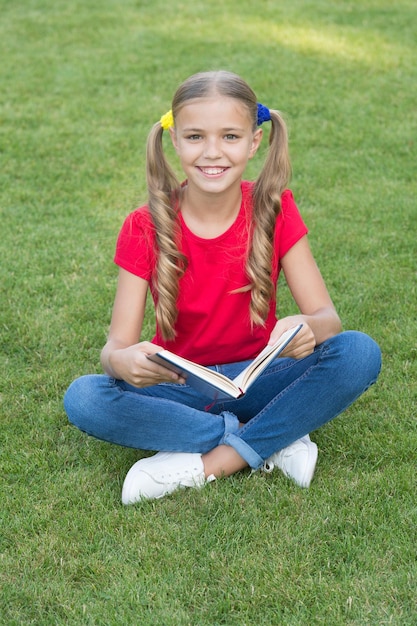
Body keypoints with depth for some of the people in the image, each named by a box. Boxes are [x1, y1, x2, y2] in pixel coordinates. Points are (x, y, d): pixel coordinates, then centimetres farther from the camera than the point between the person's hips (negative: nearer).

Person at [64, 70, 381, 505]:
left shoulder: (274, 210, -8)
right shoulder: (145, 228, -10)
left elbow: (327, 317, -12)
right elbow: (116, 345, -14)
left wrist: (306, 327, -38)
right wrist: (122, 361, -40)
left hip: (258, 381, 0)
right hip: (181, 388, 0)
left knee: (360, 353, -27)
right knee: (82, 398, -29)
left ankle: (207, 464, -21)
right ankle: (271, 442, -21)